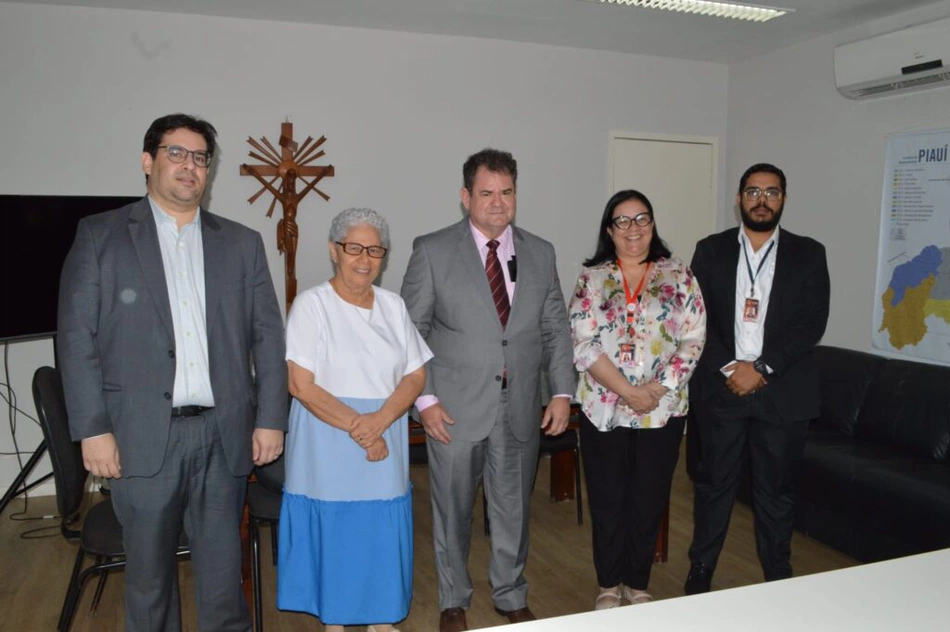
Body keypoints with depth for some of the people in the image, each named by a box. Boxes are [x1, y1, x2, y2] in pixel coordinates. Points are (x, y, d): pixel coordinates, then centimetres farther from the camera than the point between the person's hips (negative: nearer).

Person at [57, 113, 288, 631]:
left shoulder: (242, 243, 10)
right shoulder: (100, 236, 4)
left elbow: (268, 337, 8)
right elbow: (77, 339, -1)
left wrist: (271, 419, 2)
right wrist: (93, 429, -7)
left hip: (223, 434, 2)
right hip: (142, 437, -1)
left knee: (223, 571, 10)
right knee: (148, 572, 11)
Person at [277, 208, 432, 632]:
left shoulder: (393, 306, 6)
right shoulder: (312, 304, -8)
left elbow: (416, 376, 3)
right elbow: (301, 385, -13)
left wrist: (379, 421, -14)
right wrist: (357, 429, -17)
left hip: (386, 442, 4)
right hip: (329, 445, -4)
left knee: (382, 533, 11)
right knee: (332, 531, 6)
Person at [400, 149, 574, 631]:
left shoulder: (540, 253, 7)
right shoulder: (432, 251, -4)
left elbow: (556, 329, 9)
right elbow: (410, 330, -4)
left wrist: (562, 392, 1)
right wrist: (424, 398, -10)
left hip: (520, 407, 3)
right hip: (455, 408, -2)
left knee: (514, 508, 15)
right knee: (453, 510, 12)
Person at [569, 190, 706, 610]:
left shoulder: (679, 276, 3)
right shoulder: (591, 279, 1)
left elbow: (693, 340, -3)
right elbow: (584, 346, -8)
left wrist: (656, 390, -14)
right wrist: (629, 391, -16)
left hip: (663, 411, 1)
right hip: (604, 411, 0)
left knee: (649, 501, 11)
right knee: (607, 500, 10)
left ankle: (637, 583, 31)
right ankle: (608, 583, 29)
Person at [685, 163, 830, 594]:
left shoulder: (808, 254, 4)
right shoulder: (711, 250, 6)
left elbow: (812, 323, -4)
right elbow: (697, 317, 0)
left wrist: (761, 368, -13)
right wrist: (728, 367, -12)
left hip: (783, 391, 0)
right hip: (720, 387, 0)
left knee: (777, 488, 10)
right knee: (714, 483, 9)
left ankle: (777, 576, 27)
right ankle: (700, 570, 23)